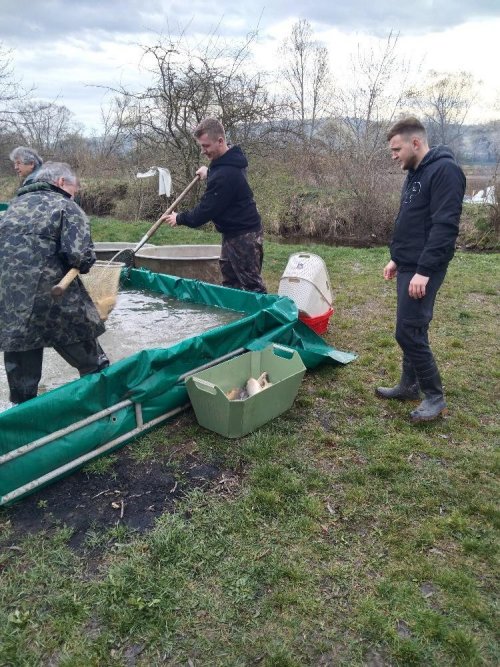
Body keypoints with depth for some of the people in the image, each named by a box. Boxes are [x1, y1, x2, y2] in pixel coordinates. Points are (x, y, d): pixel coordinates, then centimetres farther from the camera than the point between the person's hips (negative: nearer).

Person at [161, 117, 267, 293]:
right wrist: (209, 173, 18)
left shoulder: (225, 175, -26)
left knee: (251, 284, -5)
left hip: (244, 235, -10)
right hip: (233, 232, 11)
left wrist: (180, 219, -8)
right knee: (229, 283, 14)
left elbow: (207, 209, -20)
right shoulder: (230, 159, 6)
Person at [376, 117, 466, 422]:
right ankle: (410, 386, 27)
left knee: (409, 332, -8)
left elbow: (445, 226, -22)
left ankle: (435, 397, 6)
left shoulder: (444, 170, -15)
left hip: (423, 270, -9)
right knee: (412, 329, 15)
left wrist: (424, 270, -25)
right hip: (409, 266, 10)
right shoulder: (416, 173, 15)